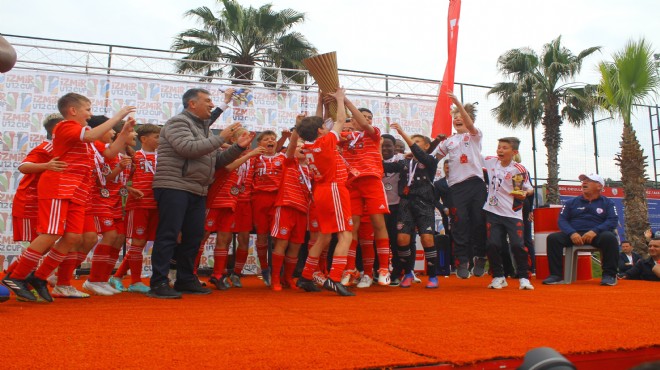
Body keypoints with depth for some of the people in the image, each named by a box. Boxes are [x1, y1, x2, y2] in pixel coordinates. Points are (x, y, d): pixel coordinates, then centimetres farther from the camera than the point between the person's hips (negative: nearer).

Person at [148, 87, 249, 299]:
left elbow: (217, 160, 21)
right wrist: (221, 138, -15)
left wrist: (239, 148, 8)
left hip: (198, 192, 8)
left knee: (193, 236, 9)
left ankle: (185, 280, 19)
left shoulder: (204, 128, 22)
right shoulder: (178, 122, -4)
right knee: (168, 235, -8)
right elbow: (188, 148, -21)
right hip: (174, 187, -8)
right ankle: (158, 283, -5)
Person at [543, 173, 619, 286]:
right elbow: (562, 220, 8)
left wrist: (594, 231, -19)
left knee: (610, 237, -34)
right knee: (553, 238, -23)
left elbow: (613, 221, -1)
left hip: (596, 235, -2)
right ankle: (555, 275, -22)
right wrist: (572, 233, -13)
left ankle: (609, 275, -22)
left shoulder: (607, 203, 13)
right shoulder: (572, 202, 18)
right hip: (574, 235, 2)